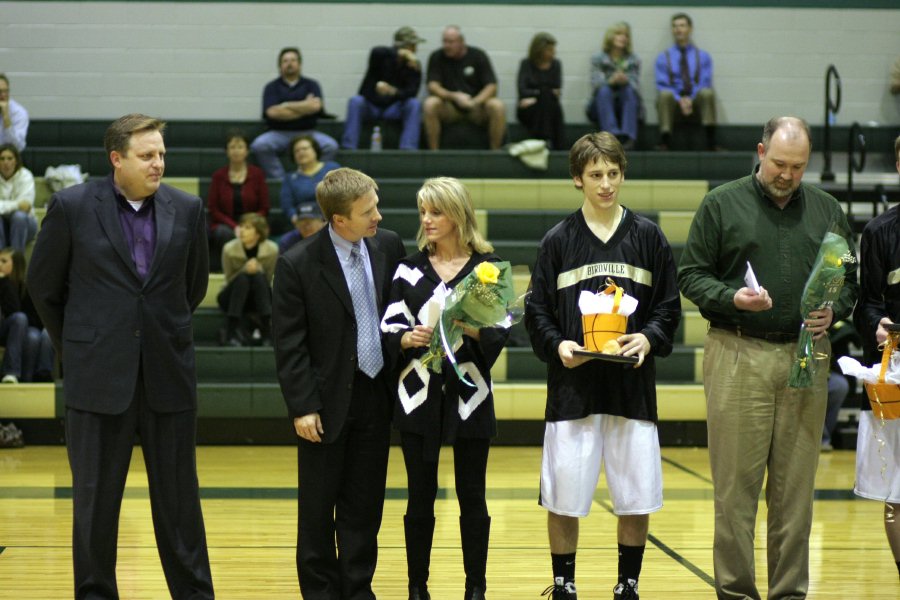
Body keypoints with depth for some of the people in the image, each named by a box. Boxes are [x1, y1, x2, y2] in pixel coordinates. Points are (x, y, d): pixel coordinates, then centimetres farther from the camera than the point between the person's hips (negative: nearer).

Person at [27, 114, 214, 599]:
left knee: (178, 496, 8)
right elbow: (43, 286, 7)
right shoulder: (72, 207, -5)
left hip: (168, 376, 2)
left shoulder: (186, 209, 2)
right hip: (98, 376, -2)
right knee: (95, 498, 7)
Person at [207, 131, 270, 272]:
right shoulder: (219, 176, 5)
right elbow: (213, 209, 3)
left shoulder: (257, 174, 5)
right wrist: (234, 227, -12)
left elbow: (264, 210, 4)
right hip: (224, 226, 1)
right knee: (225, 233, -34)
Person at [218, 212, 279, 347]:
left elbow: (268, 280, -4)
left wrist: (258, 268, -23)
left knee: (259, 276, -31)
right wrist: (245, 269, -28)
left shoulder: (271, 249, -14)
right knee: (242, 277, -33)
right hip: (233, 297, -1)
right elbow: (229, 280, -11)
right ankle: (232, 331, -35)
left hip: (258, 299, 1)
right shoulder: (229, 249, -16)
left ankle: (267, 330, -36)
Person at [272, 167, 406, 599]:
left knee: (364, 505, 10)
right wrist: (302, 407, -12)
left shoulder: (389, 246, 0)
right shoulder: (297, 264, -13)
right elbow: (288, 344, -10)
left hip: (375, 396, 4)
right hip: (328, 402, -4)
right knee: (318, 508, 6)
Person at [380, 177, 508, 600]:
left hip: (469, 394, -1)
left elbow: (501, 332, -2)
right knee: (420, 497, 4)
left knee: (472, 497, 4)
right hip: (419, 394, 1)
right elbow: (388, 330, 4)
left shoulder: (488, 266, 1)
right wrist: (408, 338, -17)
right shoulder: (409, 268, 6)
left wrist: (473, 329, -21)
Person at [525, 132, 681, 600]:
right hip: (572, 385, -1)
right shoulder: (559, 240, 5)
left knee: (636, 496, 3)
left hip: (633, 385, 1)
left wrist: (648, 338, -11)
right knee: (563, 496, 1)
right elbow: (537, 310, 5)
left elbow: (668, 307, 8)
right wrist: (557, 345, -13)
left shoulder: (648, 237, 7)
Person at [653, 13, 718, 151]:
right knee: (665, 94, -35)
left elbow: (705, 83, 3)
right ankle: (665, 142, -35)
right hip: (673, 103, 0)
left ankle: (711, 142, -34)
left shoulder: (703, 56, 13)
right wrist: (680, 100, -16)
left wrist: (691, 99, -16)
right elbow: (662, 85, 2)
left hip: (696, 102, 0)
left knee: (707, 92, -33)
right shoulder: (663, 57, 11)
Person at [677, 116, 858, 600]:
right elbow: (690, 274, 3)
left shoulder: (826, 210, 13)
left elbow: (850, 280, 17)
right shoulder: (722, 205, 4)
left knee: (796, 486, 5)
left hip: (806, 358, 3)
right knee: (736, 484, -2)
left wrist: (834, 311, -3)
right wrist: (731, 297, -14)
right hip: (738, 357, -3)